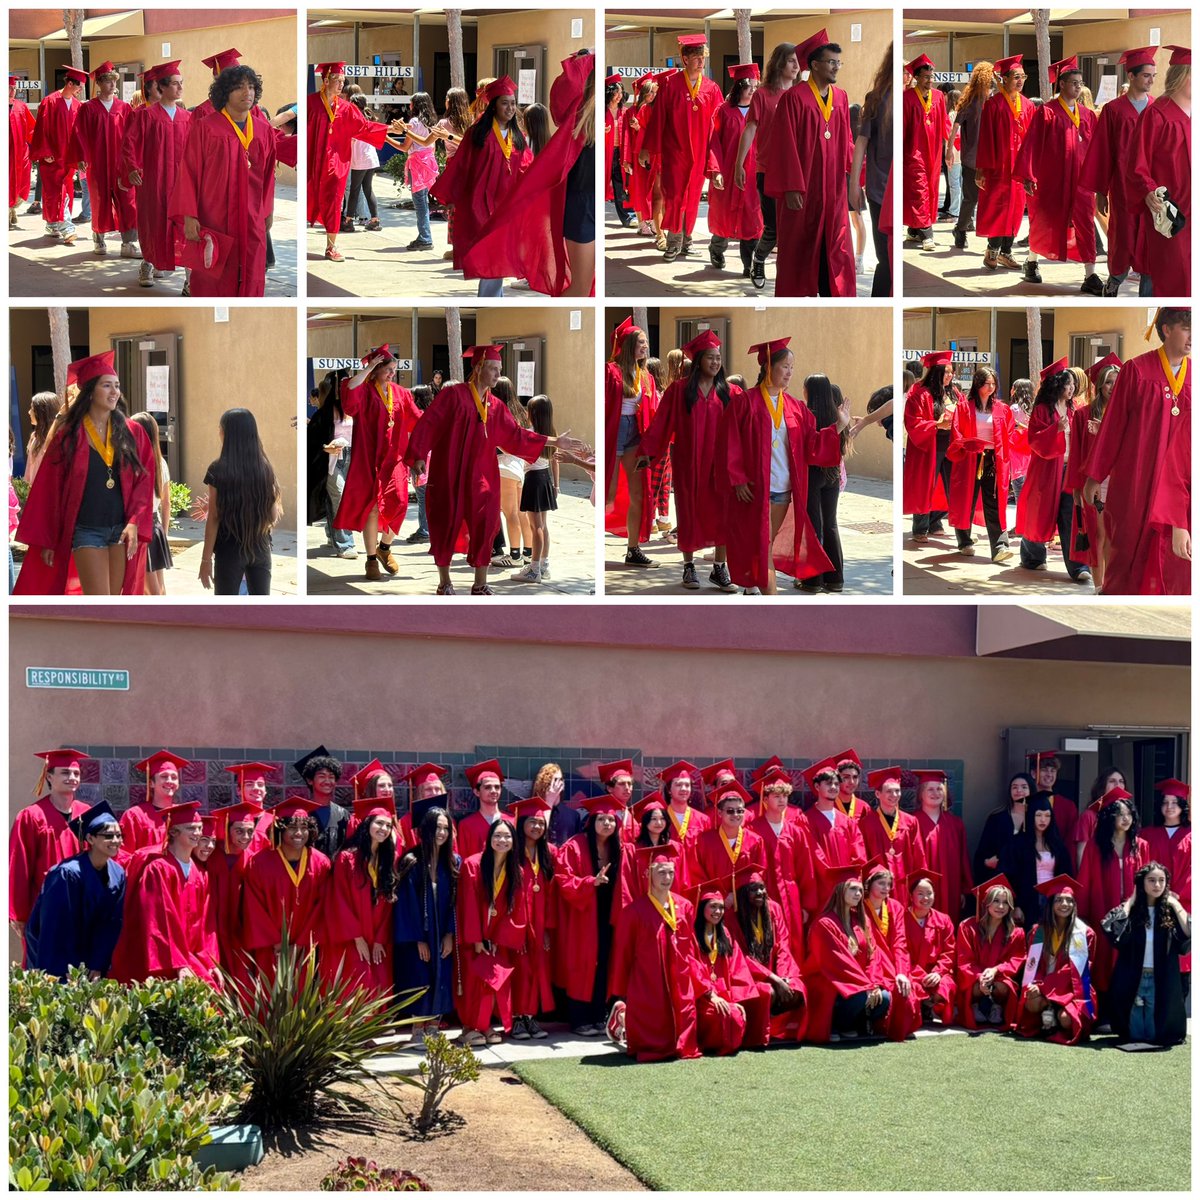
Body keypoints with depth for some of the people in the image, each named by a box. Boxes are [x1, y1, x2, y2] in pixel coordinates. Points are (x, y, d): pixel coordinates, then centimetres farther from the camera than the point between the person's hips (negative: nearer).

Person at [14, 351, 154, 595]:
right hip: (86, 531, -3)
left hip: (122, 530, 3)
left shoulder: (131, 433, 6)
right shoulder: (68, 435, -2)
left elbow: (144, 480, 4)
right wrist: (46, 540, 2)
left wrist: (134, 522, -10)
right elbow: (49, 489, 2)